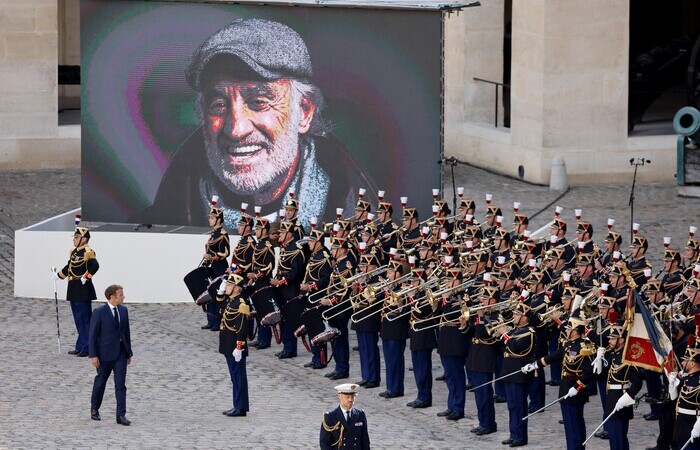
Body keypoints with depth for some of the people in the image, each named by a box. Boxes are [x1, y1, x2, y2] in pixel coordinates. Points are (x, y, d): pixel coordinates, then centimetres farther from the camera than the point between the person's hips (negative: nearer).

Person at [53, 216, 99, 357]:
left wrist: (85, 277, -23)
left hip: (83, 290, -10)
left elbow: (94, 266, -30)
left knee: (84, 318, -6)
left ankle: (87, 348, -2)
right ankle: (81, 347, 20)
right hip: (74, 290, 10)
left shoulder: (87, 252, -15)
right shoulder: (74, 252, 13)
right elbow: (69, 267, 26)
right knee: (78, 319, 14)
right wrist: (57, 275, 32)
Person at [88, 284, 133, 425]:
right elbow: (93, 335, -11)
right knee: (100, 381, 12)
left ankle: (121, 415, -6)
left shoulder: (123, 310, 5)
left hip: (121, 353, 4)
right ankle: (94, 408, 33)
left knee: (120, 385, -4)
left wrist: (129, 353, 12)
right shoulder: (99, 312, -12)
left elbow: (126, 332, 11)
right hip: (105, 353, -4)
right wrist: (93, 355, -15)